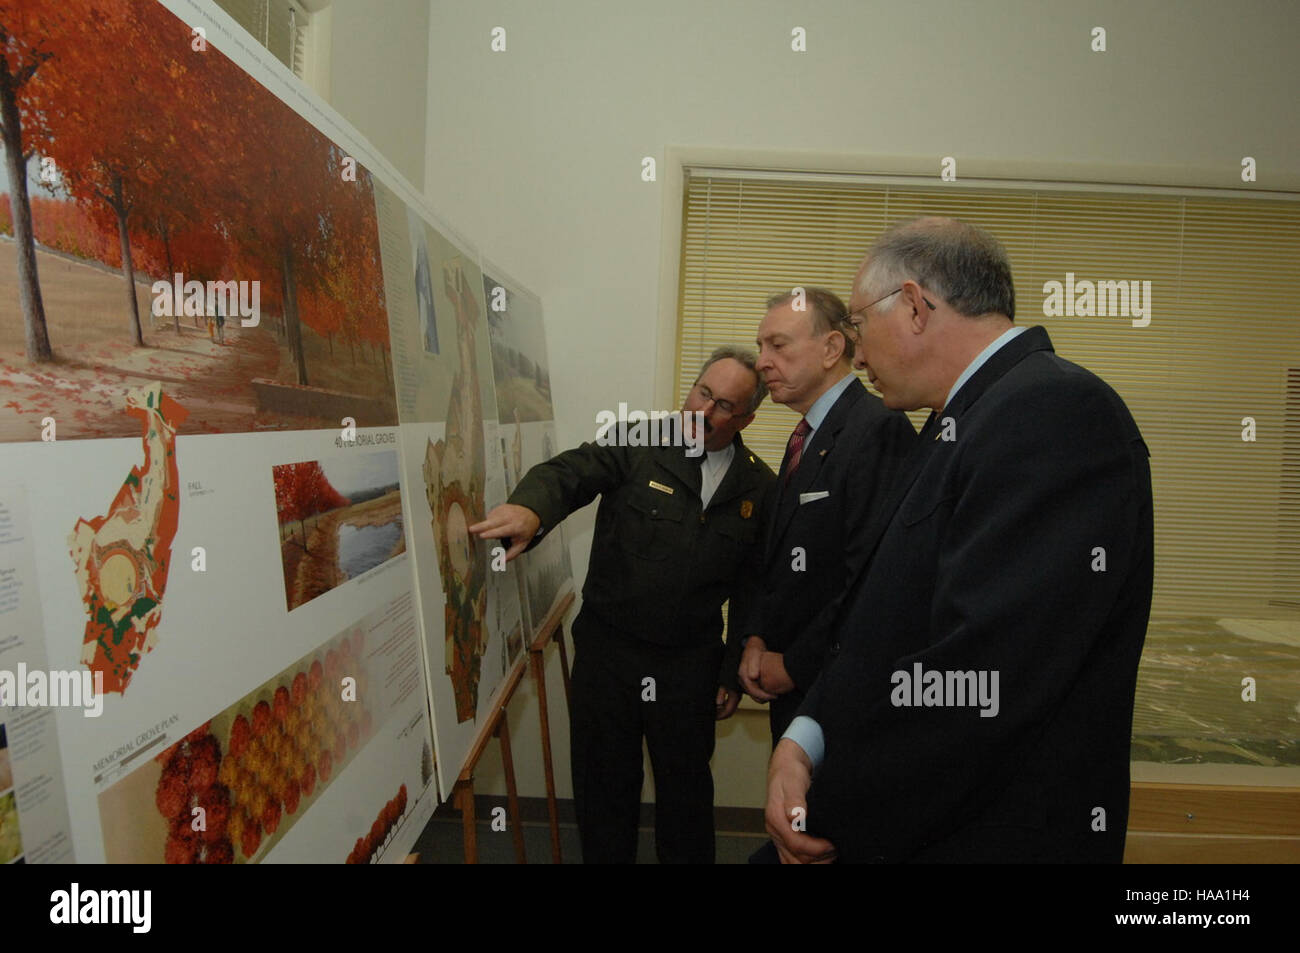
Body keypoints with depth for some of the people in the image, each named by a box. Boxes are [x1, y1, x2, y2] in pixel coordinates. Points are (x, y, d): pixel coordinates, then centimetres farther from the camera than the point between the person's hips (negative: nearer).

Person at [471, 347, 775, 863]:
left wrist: (735, 675, 7)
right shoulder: (638, 446, -5)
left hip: (689, 665, 1)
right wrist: (530, 507, -44)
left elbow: (753, 591, 5)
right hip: (607, 650, -1)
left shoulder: (759, 487, 1)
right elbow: (570, 472, -22)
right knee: (603, 784, 14)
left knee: (686, 788, 17)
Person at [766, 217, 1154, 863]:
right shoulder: (961, 423, 9)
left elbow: (977, 682, -28)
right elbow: (879, 618, 8)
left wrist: (829, 817, -17)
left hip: (992, 835, -8)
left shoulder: (1058, 411, -21)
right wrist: (804, 737, -6)